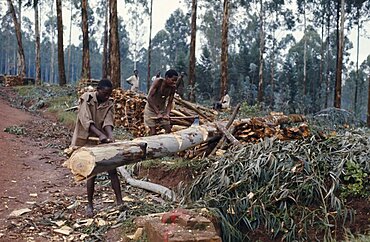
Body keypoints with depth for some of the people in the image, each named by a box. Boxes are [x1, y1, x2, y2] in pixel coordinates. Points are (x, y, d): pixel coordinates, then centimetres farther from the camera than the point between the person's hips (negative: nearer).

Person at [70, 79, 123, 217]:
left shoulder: (109, 103, 1)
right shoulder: (86, 99, -12)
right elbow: (86, 120, -23)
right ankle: (89, 205, 14)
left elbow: (108, 121, -11)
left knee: (112, 171, -1)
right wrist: (100, 134, -35)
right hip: (87, 140, -4)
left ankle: (120, 202, 7)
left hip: (103, 141, 4)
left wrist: (110, 135, -31)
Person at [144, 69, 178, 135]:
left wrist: (167, 114, -21)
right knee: (153, 132, -7)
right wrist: (157, 113, -29)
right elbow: (149, 97, -26)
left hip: (162, 109, 5)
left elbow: (170, 102, -2)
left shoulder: (173, 87, -9)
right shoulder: (158, 82, -23)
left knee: (168, 130, 0)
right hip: (151, 109, -5)